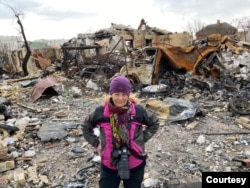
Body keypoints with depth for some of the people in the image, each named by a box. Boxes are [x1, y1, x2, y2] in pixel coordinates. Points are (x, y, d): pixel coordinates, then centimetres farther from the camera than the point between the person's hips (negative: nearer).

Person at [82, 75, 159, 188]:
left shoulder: (138, 111, -13)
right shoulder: (101, 112, -11)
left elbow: (154, 123, 6)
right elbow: (86, 127, 8)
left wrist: (142, 139, -2)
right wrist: (96, 143, 0)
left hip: (135, 165, 0)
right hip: (109, 166, 0)